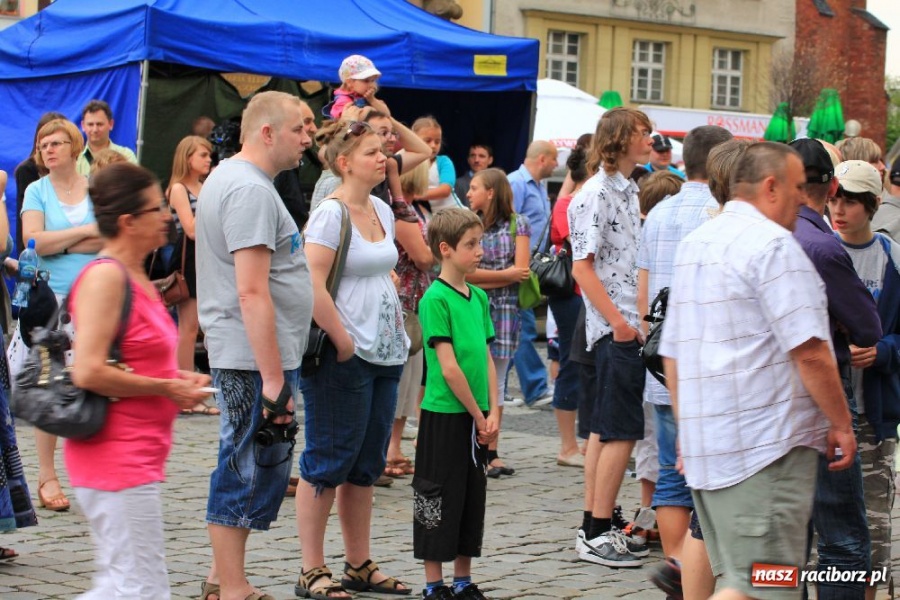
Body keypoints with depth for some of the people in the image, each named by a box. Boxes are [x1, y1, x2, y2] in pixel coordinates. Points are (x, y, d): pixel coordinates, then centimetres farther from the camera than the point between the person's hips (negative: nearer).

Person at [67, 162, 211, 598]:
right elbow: (88, 372, -23)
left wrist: (177, 378, 11)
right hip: (116, 459, -10)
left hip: (138, 457, 10)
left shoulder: (135, 278, 14)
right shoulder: (105, 275, -15)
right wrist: (165, 388, -15)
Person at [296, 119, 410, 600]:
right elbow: (312, 283, -20)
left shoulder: (382, 211, 13)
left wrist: (397, 324, 11)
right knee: (328, 462, -2)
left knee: (366, 465, 13)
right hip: (342, 359, -8)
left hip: (385, 356, 8)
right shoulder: (331, 213, -12)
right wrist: (343, 341, -17)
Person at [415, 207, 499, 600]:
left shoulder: (478, 297, 10)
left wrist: (493, 412, 1)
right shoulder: (435, 299, -14)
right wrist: (478, 415, -12)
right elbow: (449, 367, -17)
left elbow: (486, 357, 11)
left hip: (476, 419, 8)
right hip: (444, 416, -8)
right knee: (438, 499, 1)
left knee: (472, 498, 13)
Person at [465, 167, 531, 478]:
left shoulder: (517, 224, 3)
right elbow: (465, 271, -5)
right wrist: (506, 274, -6)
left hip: (505, 309, 0)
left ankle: (491, 452, 12)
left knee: (496, 381, 6)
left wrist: (483, 278, -8)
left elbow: (522, 271, -6)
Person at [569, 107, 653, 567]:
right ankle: (597, 533, -4)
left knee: (604, 429, 11)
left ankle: (594, 529, 16)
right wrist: (618, 321, -18)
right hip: (614, 327, -9)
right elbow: (582, 266, -16)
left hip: (630, 326, 9)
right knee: (623, 430, -8)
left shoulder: (628, 191, 16)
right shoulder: (596, 194, -12)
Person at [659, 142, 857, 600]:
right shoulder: (772, 244, -11)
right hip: (767, 442, -9)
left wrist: (687, 429, 26)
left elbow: (671, 353, 21)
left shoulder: (693, 244, 17)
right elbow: (810, 353, -17)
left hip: (703, 441, 9)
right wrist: (842, 424, -6)